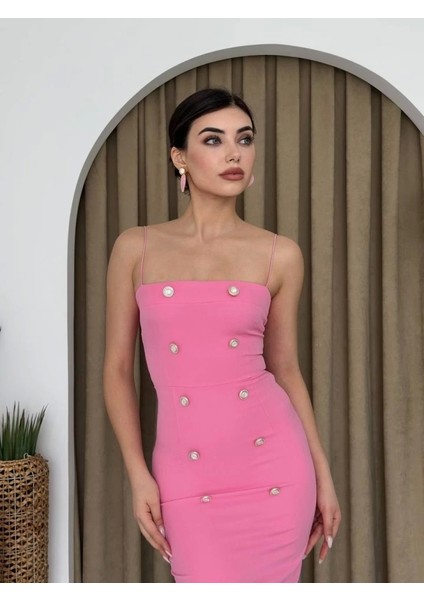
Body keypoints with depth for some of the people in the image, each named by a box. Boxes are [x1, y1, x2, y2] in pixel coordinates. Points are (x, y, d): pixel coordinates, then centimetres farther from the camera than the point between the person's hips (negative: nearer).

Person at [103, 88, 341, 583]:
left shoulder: (280, 255, 1)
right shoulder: (136, 248, 1)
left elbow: (286, 370, 8)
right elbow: (117, 370, 4)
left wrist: (322, 474, 7)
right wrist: (137, 474, -3)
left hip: (273, 463, 1)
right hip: (186, 473, 0)